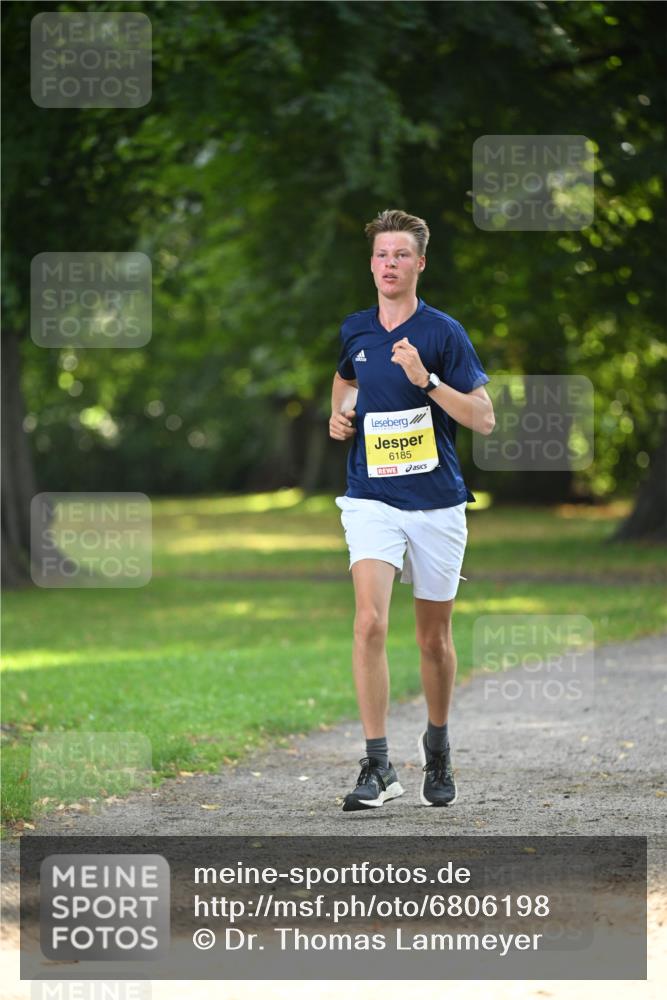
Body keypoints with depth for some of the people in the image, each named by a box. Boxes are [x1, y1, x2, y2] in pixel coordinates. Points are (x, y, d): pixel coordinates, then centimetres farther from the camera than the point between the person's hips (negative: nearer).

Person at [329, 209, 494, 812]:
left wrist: (426, 379, -20)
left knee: (434, 638, 9)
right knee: (370, 622, -18)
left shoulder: (443, 332, -5)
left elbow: (483, 419, -9)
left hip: (437, 502, -1)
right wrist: (338, 415, 10)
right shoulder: (353, 332, 6)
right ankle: (378, 766, -19)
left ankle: (438, 746, 34)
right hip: (371, 498, 1)